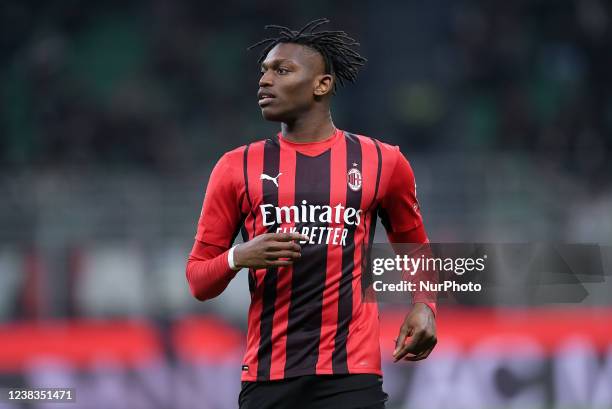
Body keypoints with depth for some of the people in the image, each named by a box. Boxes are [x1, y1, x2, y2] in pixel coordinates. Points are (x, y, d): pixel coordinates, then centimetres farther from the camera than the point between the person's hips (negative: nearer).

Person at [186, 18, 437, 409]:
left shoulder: (382, 163, 7)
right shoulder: (238, 168, 7)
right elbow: (198, 280, 10)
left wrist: (423, 305, 4)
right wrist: (239, 257, -12)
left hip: (352, 374, -1)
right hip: (267, 374, 1)